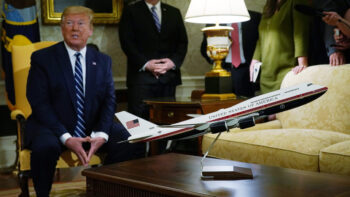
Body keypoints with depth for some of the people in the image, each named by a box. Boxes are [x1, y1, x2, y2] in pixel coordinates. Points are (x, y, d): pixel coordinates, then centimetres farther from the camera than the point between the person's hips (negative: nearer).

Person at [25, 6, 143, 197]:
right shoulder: (42, 58, 0)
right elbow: (39, 102, -8)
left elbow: (109, 100, 4)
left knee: (129, 146, -21)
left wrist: (101, 135, -15)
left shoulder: (103, 61, 11)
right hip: (52, 127, -3)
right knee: (45, 147, -35)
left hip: (93, 128, 3)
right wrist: (66, 138, -20)